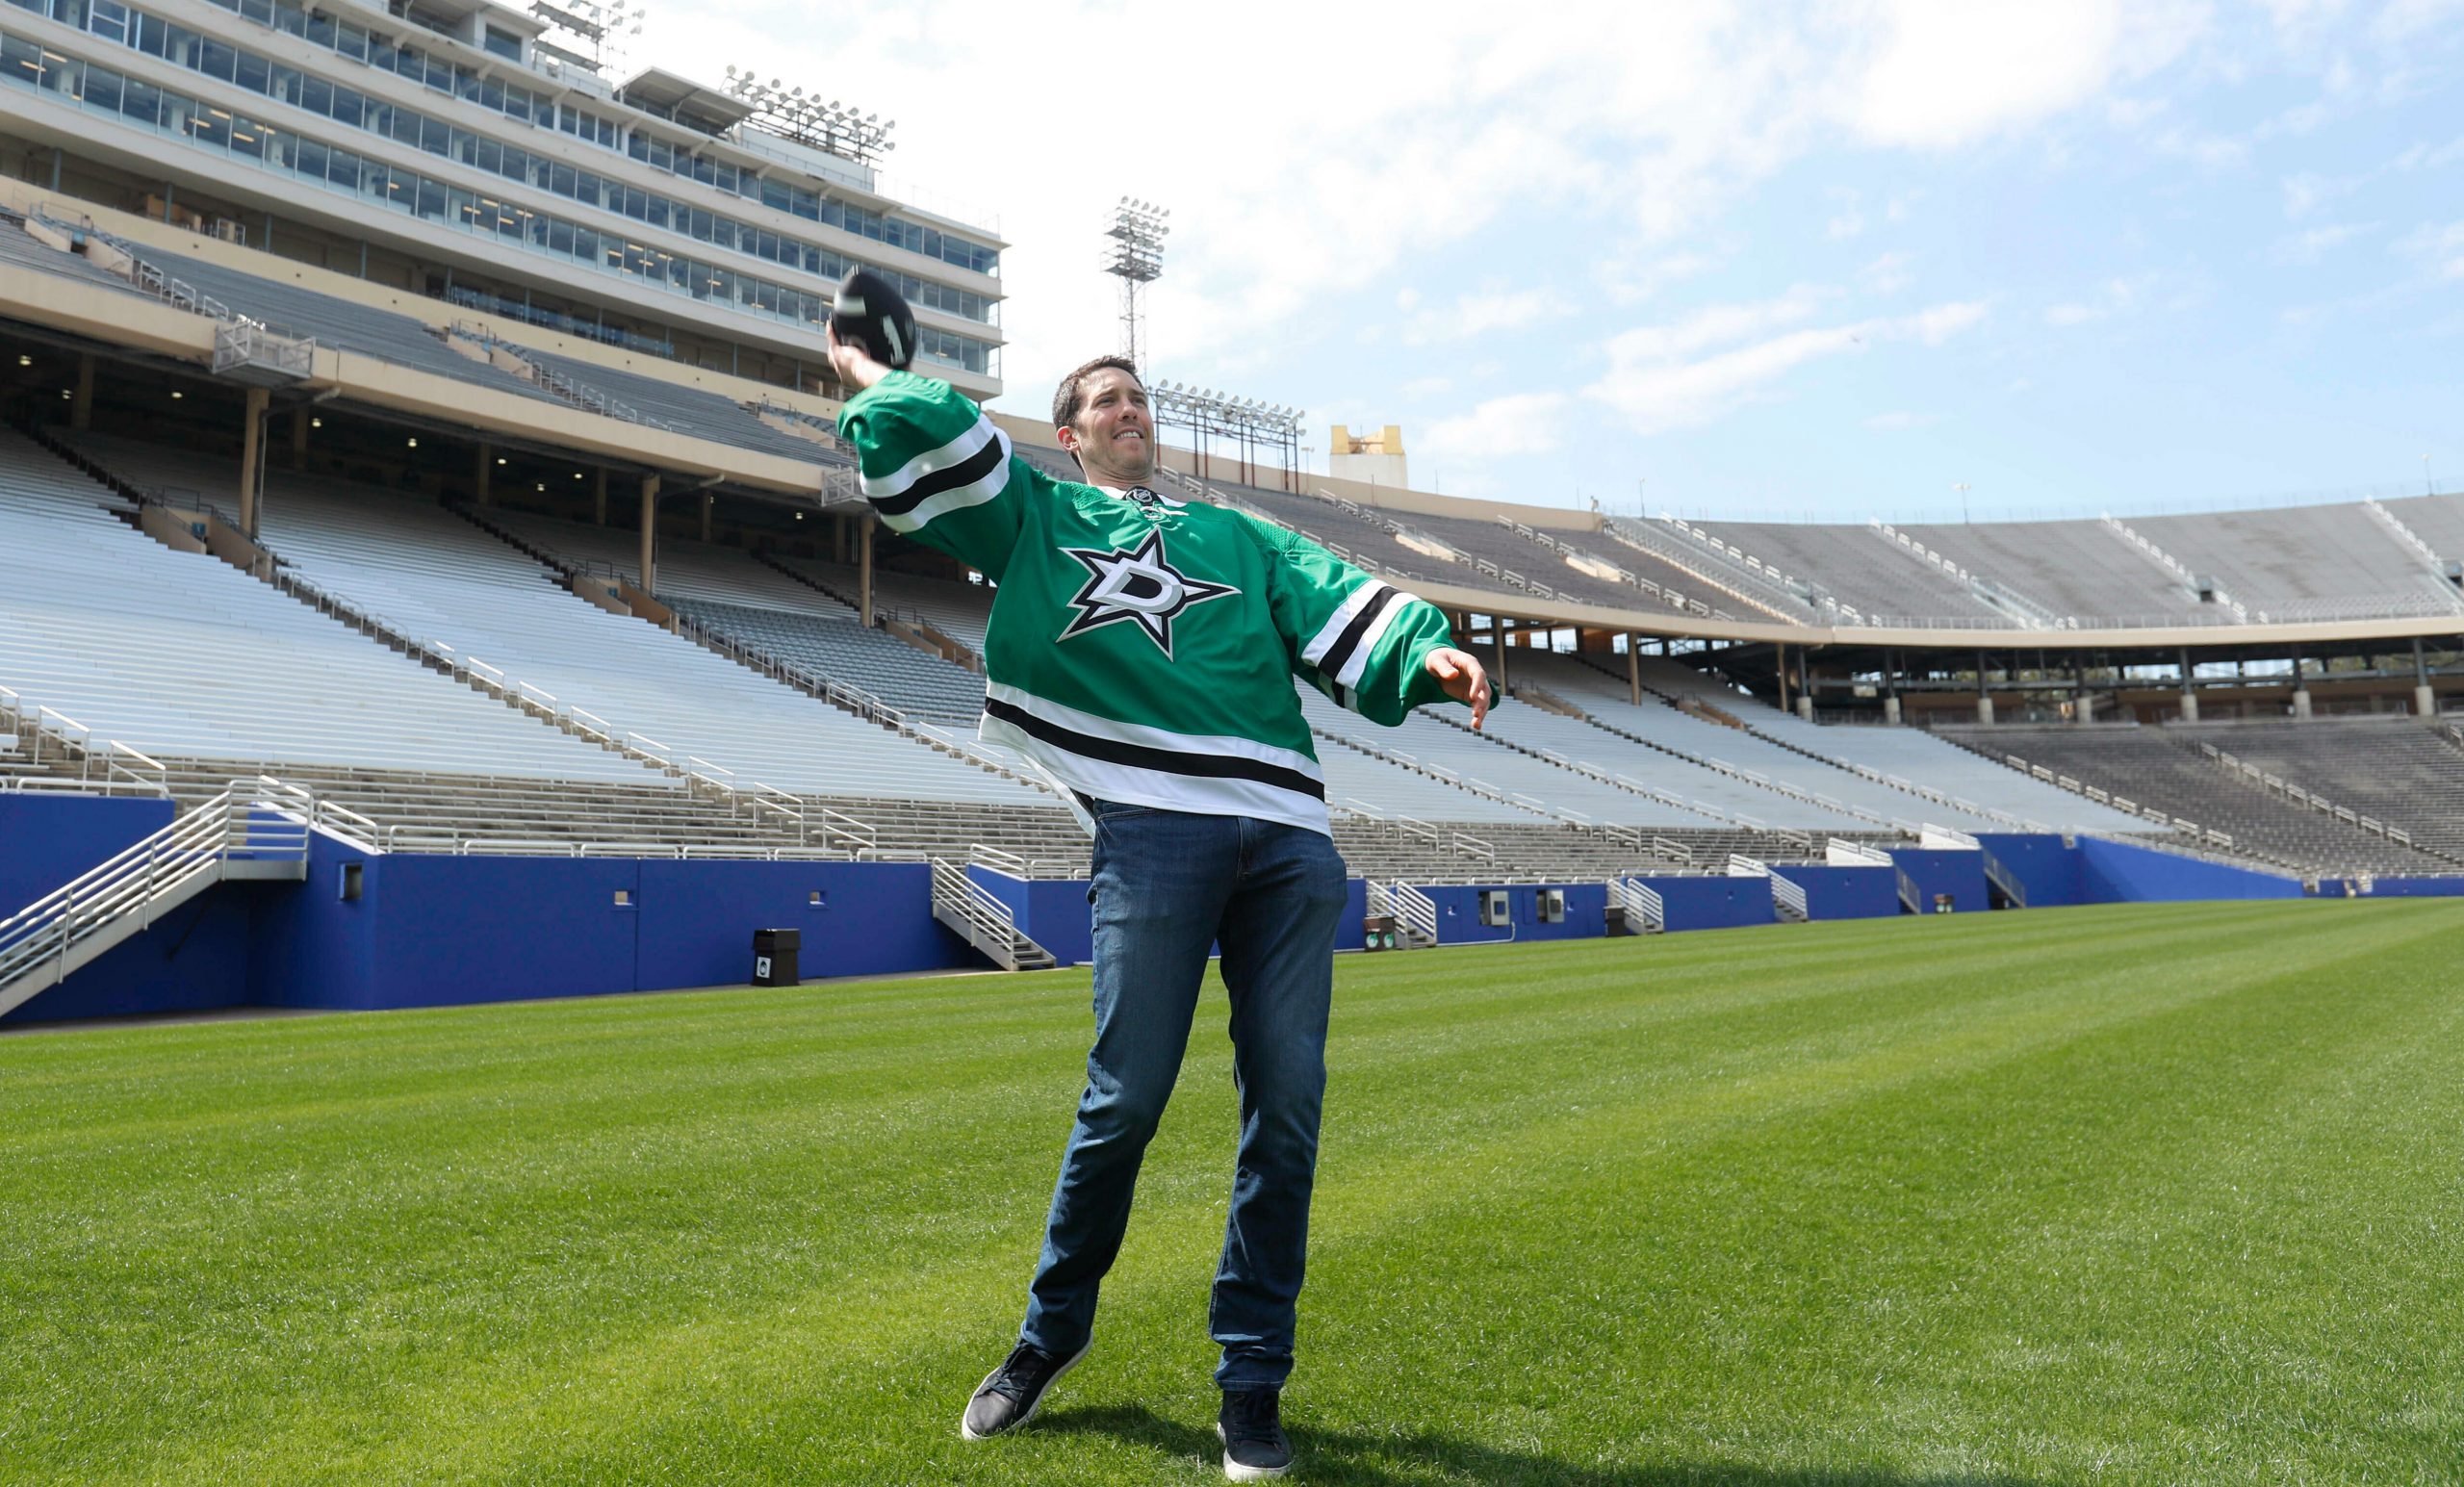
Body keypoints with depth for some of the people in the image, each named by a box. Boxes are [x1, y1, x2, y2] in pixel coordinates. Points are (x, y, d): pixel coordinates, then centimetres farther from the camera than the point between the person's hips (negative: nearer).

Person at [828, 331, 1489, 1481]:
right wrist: (865, 373, 27)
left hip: (1290, 836, 3)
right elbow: (922, 430, 8)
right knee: (1126, 1098, -4)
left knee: (1286, 1108, 0)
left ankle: (1253, 1381, 15)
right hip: (1149, 832, -3)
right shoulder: (1032, 519, 21)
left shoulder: (1236, 535, 29)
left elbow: (1338, 606, 13)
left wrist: (1427, 654, -5)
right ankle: (1052, 1332, 22)